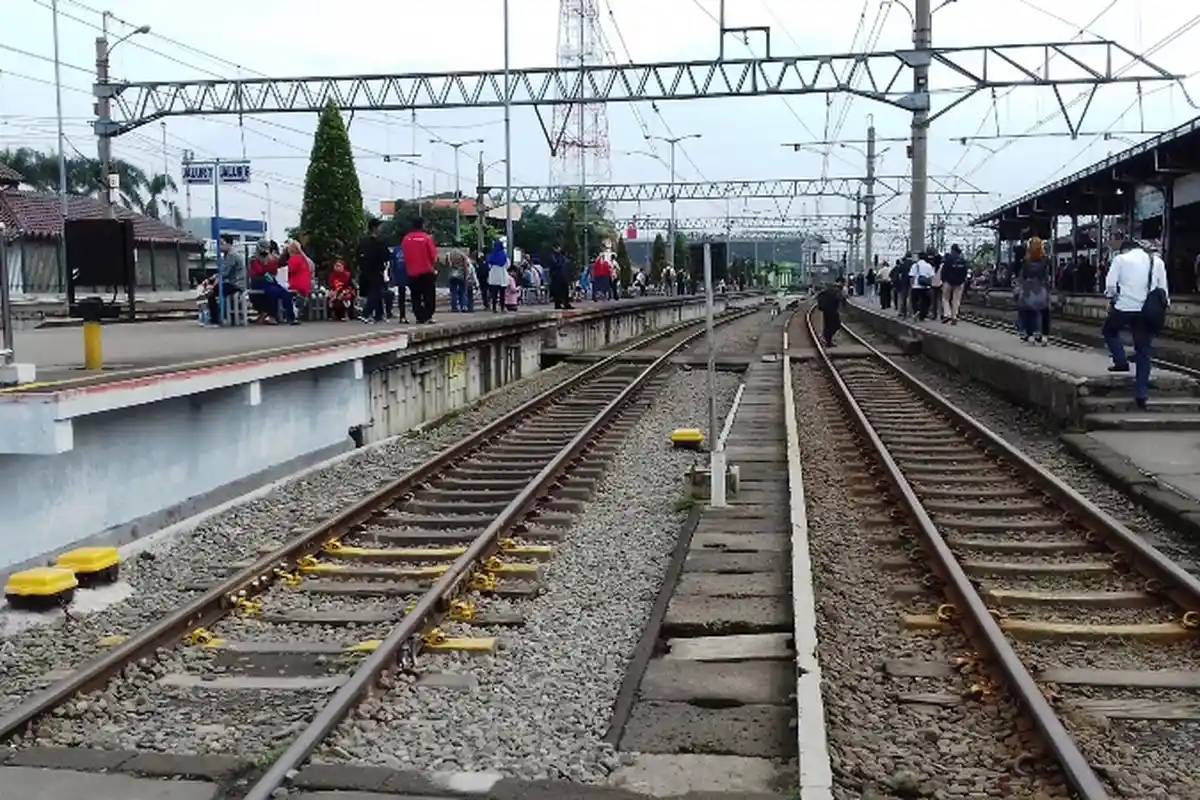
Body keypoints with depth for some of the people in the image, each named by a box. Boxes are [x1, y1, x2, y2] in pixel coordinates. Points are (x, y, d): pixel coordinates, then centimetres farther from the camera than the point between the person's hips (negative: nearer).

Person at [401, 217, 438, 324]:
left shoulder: (406, 239, 1)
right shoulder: (426, 237, -8)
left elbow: (404, 255, 9)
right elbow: (433, 255, -7)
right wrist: (434, 267, 11)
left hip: (411, 272, 3)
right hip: (426, 271, -3)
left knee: (416, 297, 8)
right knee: (429, 296, 7)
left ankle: (419, 317, 3)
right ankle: (428, 316, 3)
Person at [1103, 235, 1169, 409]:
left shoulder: (1121, 259, 2)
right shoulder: (1157, 261, 12)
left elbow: (1110, 284, -6)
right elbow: (1163, 288, 9)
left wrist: (1114, 297, 12)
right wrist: (1165, 304, 19)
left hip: (1125, 307, -3)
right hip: (1147, 311, 3)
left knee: (1109, 330, 27)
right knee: (1143, 352, 8)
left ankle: (1121, 361, 7)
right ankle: (1141, 393, 5)